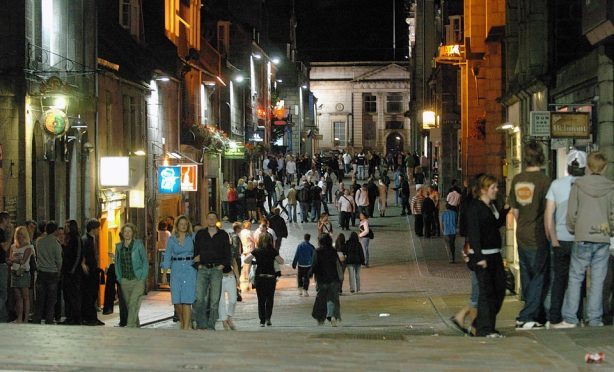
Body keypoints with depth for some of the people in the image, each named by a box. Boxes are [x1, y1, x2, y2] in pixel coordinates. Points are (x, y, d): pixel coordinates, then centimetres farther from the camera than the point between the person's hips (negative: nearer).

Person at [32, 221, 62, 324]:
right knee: (51, 298, 2)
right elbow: (59, 260, -5)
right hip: (52, 273, -4)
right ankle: (49, 320, 2)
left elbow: (37, 257, 10)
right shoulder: (56, 243, -10)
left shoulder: (39, 242, 3)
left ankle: (36, 320, 8)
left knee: (40, 298, 8)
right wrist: (58, 271, 9)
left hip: (41, 273, 4)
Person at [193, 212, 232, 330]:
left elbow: (228, 253, 10)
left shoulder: (223, 235, 9)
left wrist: (223, 265, -2)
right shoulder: (200, 234, 12)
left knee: (214, 299, -2)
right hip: (203, 269, 1)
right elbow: (195, 251, 14)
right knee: (199, 298, -10)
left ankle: (211, 326, 3)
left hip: (217, 269, -1)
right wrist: (198, 264, 1)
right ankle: (201, 324, -3)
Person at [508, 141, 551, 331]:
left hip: (522, 235, 6)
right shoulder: (544, 180, -15)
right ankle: (525, 318, -3)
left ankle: (537, 316, 24)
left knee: (527, 277, 14)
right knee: (539, 277, 2)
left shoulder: (517, 180, 3)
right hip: (538, 236, -6)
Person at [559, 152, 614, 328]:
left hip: (583, 239, -1)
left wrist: (573, 230, 14)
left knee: (575, 278, 4)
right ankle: (595, 319, 6)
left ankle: (570, 318, 1)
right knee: (598, 280, 5)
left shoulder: (578, 185, -2)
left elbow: (571, 212, -2)